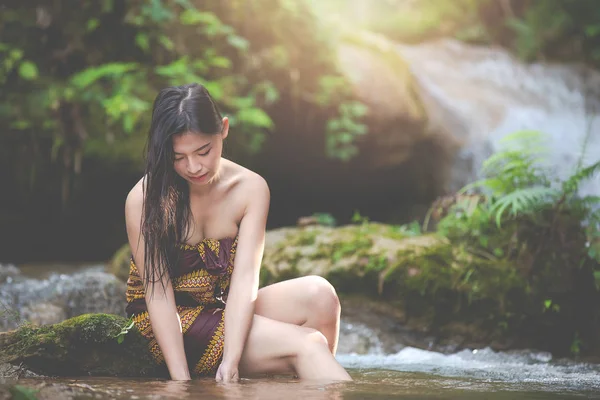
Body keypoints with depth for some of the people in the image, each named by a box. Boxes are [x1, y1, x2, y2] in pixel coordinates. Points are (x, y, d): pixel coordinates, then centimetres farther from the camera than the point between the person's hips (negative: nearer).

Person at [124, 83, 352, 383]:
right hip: (168, 325, -4)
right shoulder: (144, 199, -17)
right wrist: (181, 381, -25)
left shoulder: (251, 188, -7)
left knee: (317, 294, -24)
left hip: (226, 311, 5)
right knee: (305, 346, -25)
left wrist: (231, 362, -30)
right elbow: (158, 294, -19)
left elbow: (245, 277, -17)